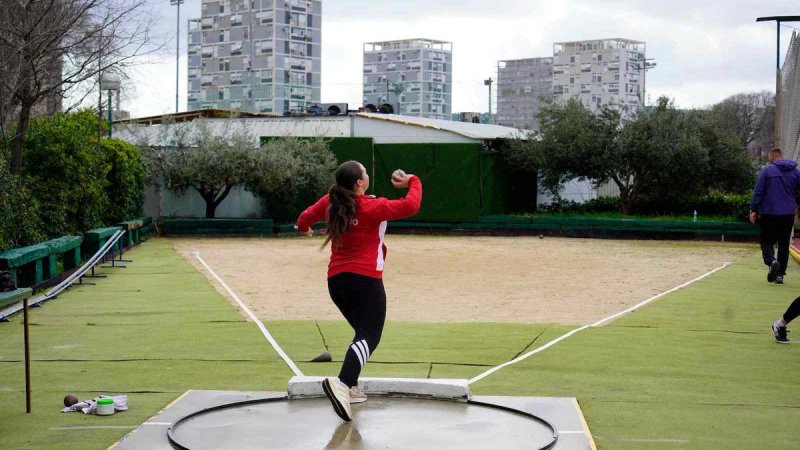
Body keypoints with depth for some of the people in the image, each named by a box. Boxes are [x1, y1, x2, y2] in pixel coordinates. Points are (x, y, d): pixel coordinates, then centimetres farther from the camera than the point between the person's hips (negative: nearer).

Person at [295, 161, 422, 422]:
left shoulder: (330, 202, 5)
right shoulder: (373, 207, -11)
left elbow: (305, 218, 18)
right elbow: (411, 206, -13)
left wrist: (304, 227, 42)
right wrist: (413, 181, 6)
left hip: (336, 280, 7)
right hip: (365, 280, -7)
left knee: (363, 332, 23)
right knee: (369, 337, -14)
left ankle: (349, 387, 16)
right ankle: (342, 383, -38)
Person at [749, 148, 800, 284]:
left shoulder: (767, 170, -5)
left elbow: (758, 191, -8)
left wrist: (754, 210, -4)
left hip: (769, 213, -3)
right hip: (788, 215, 3)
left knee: (766, 241, 5)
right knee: (784, 245, 11)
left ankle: (771, 261, -24)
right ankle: (780, 274, 8)